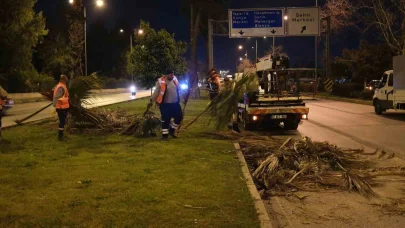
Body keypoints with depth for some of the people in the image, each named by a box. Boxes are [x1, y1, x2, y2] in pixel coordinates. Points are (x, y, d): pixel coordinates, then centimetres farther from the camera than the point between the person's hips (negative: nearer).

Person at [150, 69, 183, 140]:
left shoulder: (175, 79, 5)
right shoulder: (161, 81, -12)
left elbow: (178, 90, 18)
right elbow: (156, 92, -7)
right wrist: (152, 100, -10)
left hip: (175, 103, 6)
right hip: (165, 104, -5)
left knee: (179, 117, 6)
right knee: (166, 120, -1)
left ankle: (172, 130, 26)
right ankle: (165, 134, 12)